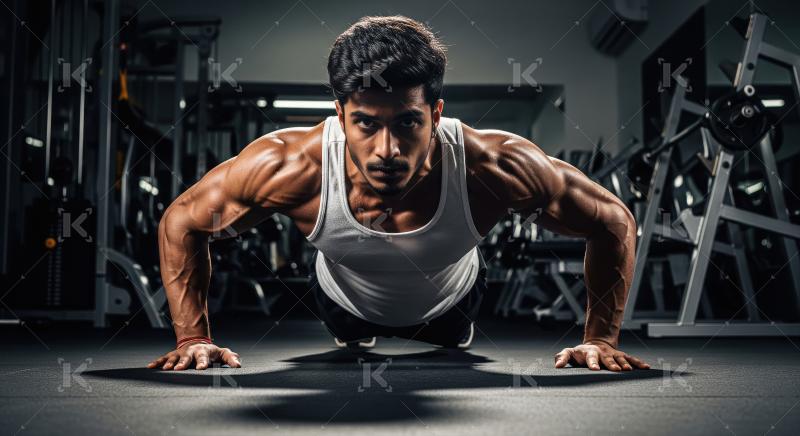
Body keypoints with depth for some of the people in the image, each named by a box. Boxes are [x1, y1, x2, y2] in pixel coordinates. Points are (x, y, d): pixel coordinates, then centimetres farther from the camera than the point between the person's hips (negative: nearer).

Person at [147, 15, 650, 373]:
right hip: (344, 303, 0)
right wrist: (194, 338, -25)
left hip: (450, 303, 0)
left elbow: (614, 222, -25)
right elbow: (183, 221, -23)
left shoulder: (496, 167, -43)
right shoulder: (291, 164, -43)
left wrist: (601, 340, -24)